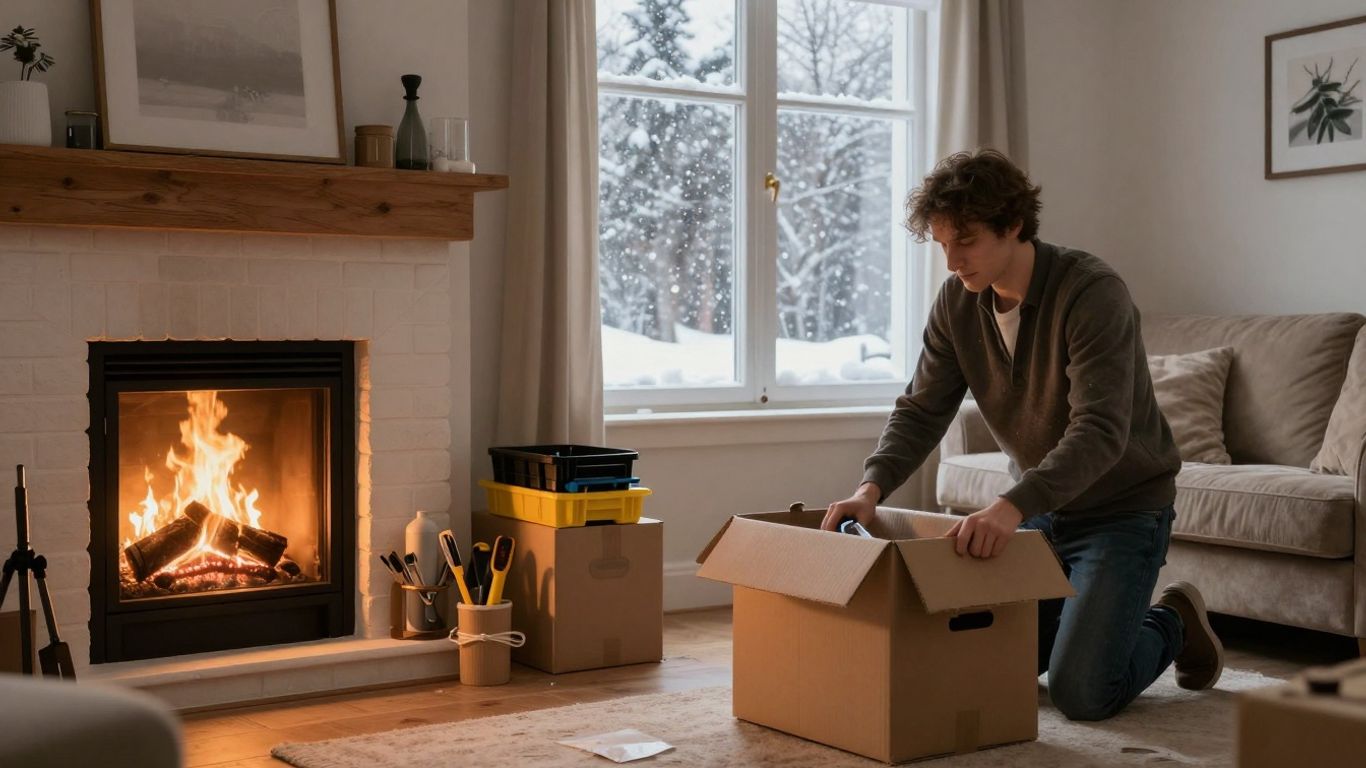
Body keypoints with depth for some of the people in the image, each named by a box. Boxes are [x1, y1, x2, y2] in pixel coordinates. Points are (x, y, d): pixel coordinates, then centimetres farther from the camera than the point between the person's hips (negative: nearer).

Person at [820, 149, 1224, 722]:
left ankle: (1173, 624, 17)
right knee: (980, 662, 6)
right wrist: (872, 486, -23)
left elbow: (1099, 432, -36)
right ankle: (1092, 616, 30)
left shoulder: (1093, 293, -26)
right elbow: (921, 410, -4)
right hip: (1038, 508, 6)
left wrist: (1012, 506, -50)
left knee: (1081, 694, -13)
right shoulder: (957, 302, -6)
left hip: (1122, 509, -6)